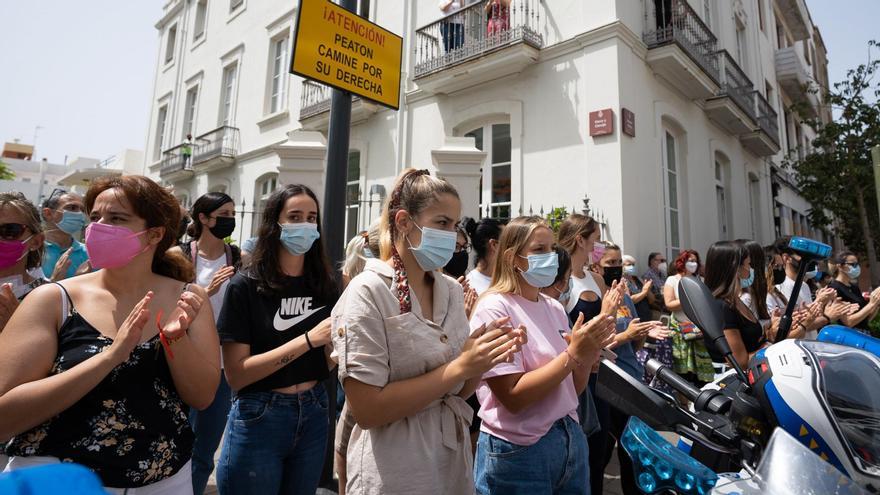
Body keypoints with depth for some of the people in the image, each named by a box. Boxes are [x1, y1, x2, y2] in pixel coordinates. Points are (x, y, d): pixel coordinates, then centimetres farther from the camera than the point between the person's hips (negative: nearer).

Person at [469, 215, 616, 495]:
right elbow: (513, 398, -21)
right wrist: (573, 353, -22)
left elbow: (574, 388, 8)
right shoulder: (494, 309, -16)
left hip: (571, 439, 7)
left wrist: (588, 353, -10)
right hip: (519, 452, -6)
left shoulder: (555, 308, 5)